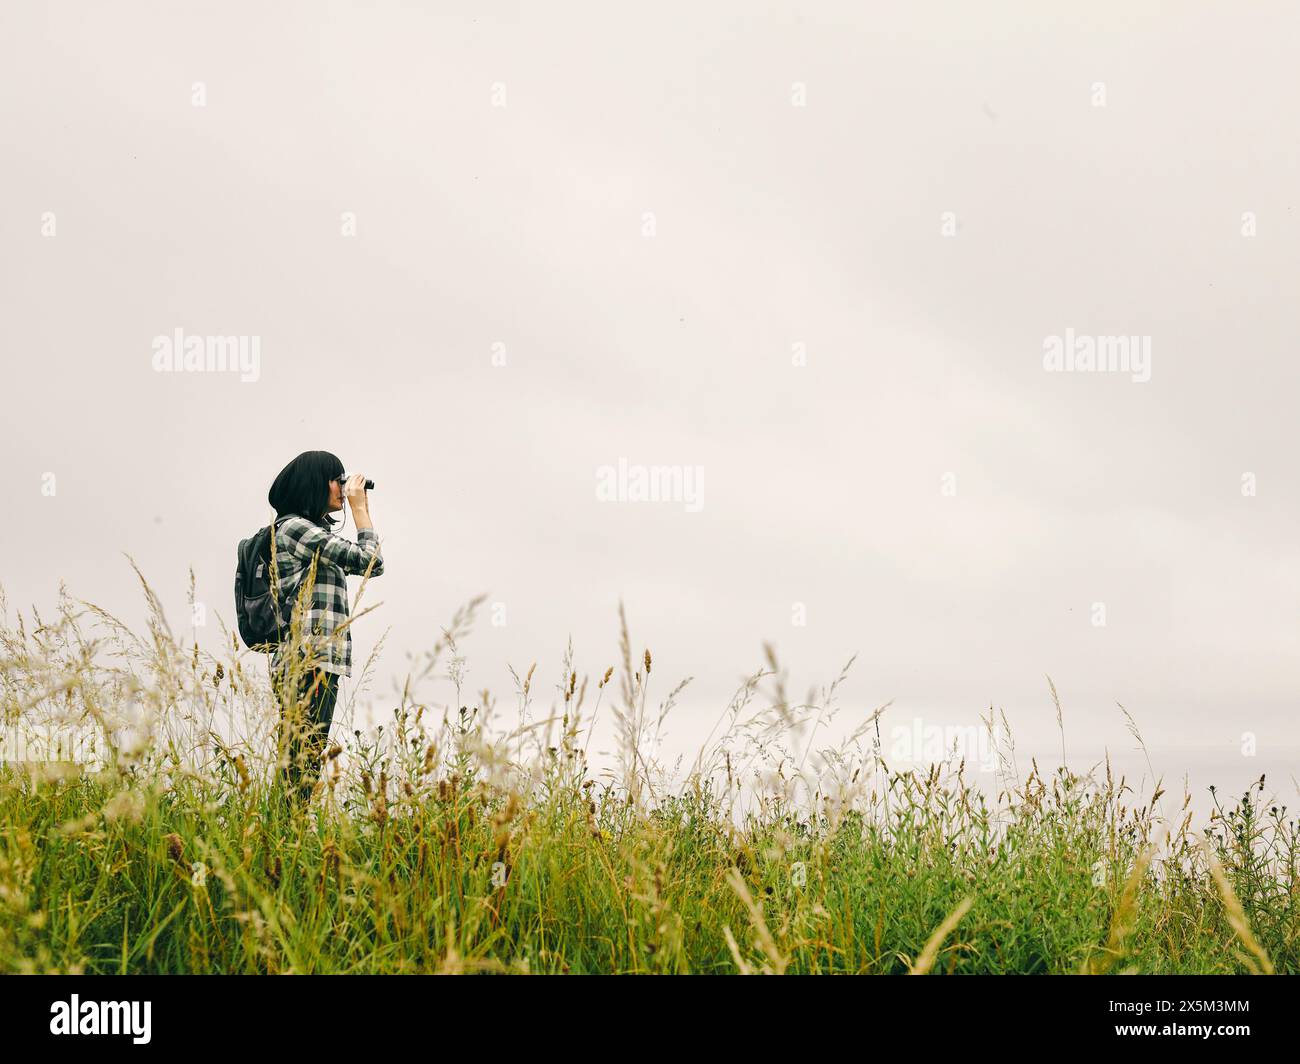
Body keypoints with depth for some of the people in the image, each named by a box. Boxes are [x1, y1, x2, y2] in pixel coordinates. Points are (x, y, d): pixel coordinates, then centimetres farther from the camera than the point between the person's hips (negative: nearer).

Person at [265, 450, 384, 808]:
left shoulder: (312, 531, 22)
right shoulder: (295, 528, -8)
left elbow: (368, 566, 25)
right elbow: (370, 561, -11)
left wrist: (362, 511, 20)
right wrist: (360, 510, 1)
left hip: (317, 663, 10)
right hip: (307, 663, -10)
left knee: (301, 766, 8)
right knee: (302, 767, -13)